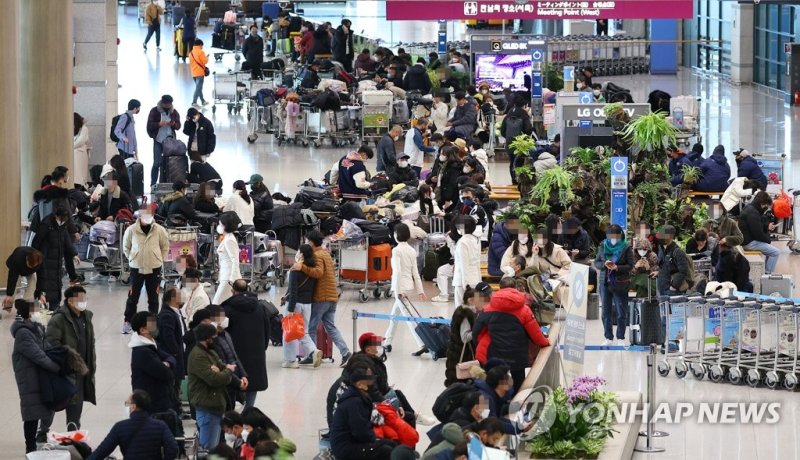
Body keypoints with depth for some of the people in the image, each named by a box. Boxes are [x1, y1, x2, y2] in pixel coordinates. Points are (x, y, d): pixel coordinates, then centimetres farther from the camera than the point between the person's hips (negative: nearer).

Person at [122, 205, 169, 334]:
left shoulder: (159, 230, -5)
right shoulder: (131, 230, -8)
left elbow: (165, 247, 8)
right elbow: (126, 247, 6)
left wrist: (159, 260, 3)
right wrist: (132, 258, 2)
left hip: (154, 268, 1)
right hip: (136, 268, -1)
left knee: (153, 297, 7)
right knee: (133, 296, 2)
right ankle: (127, 322, 11)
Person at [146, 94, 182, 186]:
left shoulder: (174, 112, 6)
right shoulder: (154, 111, -4)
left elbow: (178, 126, 7)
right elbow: (149, 125, -7)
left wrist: (174, 124, -16)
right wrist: (159, 124, -25)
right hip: (158, 141, -3)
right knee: (157, 163, -4)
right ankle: (153, 184, 2)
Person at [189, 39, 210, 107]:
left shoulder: (191, 52, 11)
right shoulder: (201, 52, -12)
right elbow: (205, 61, -12)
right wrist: (206, 57, 6)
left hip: (194, 73, 8)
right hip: (200, 73, -8)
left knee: (199, 87, 18)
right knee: (198, 88, -8)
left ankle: (203, 101, 27)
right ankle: (194, 103, -15)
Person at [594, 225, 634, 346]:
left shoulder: (626, 247, -2)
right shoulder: (603, 246, 7)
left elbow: (630, 265, -4)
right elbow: (596, 263, 8)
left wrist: (617, 267, -19)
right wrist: (604, 264, -13)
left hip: (620, 284, -3)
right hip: (605, 282, 3)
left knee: (621, 312, -1)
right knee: (606, 311, 5)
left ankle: (620, 338, 9)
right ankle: (608, 337, 13)